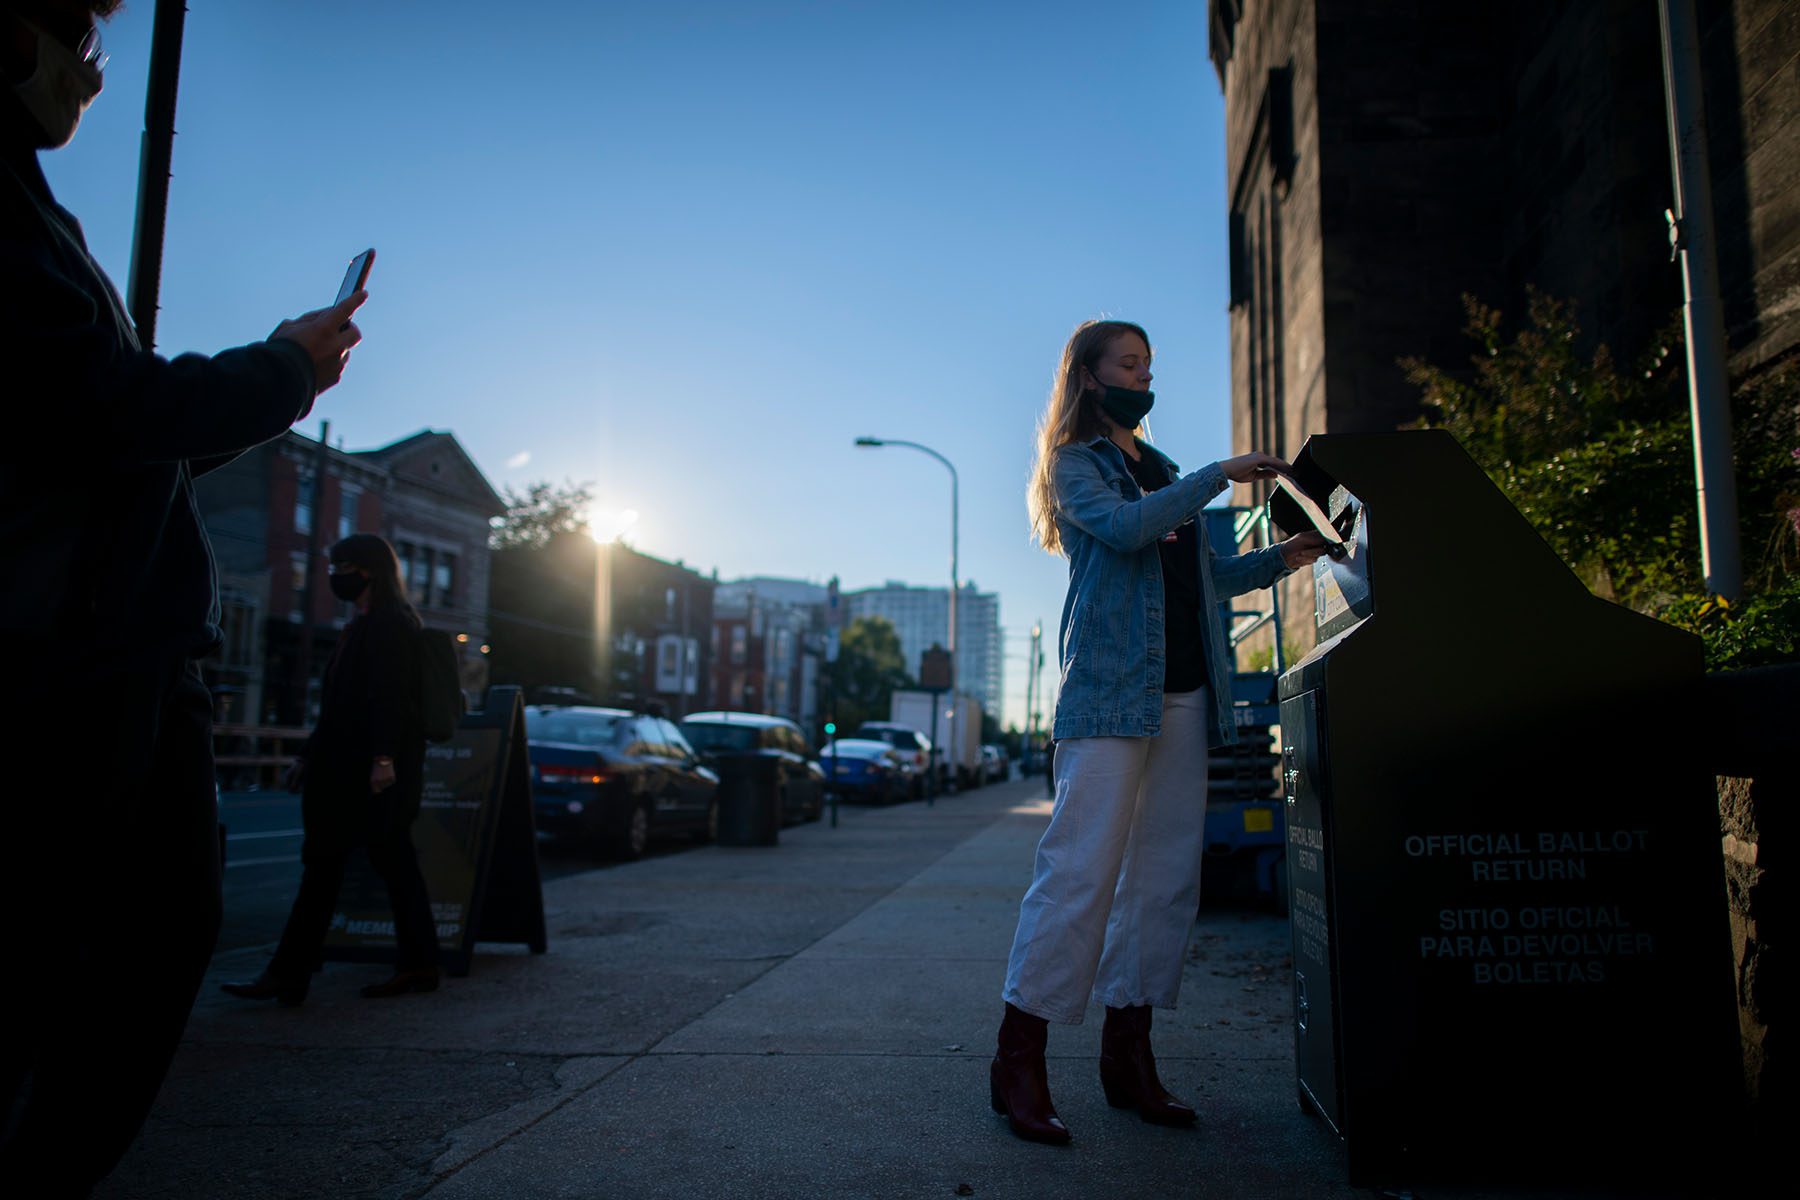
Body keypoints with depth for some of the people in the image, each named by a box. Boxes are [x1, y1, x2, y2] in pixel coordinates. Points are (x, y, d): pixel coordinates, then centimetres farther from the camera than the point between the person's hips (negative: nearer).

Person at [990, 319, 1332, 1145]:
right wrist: (1219, 478, -13)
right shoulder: (1075, 464, 5)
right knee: (1081, 868, -12)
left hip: (1184, 693, 7)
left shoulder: (1162, 471, 25)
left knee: (1168, 875, 4)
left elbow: (1202, 577, 23)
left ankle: (1128, 1051, 12)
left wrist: (1280, 560, 12)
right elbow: (1122, 527, -16)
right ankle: (1019, 1058, -5)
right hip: (1109, 687, -7)